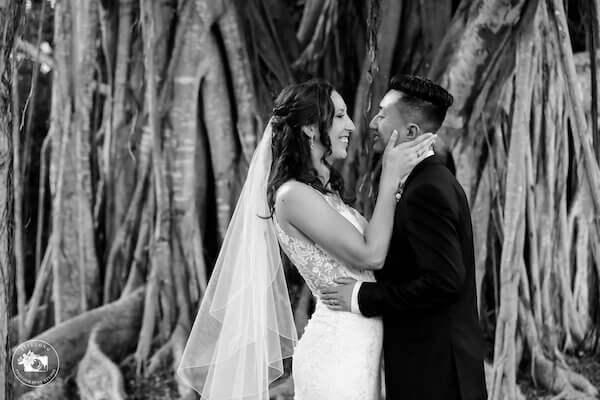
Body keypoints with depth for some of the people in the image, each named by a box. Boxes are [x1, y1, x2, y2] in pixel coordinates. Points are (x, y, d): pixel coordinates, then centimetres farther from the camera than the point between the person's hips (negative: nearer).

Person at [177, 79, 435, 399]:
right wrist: (390, 176, -11)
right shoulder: (293, 195, -14)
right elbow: (370, 254, -16)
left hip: (356, 348, 9)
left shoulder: (324, 192, 14)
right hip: (338, 352, -9)